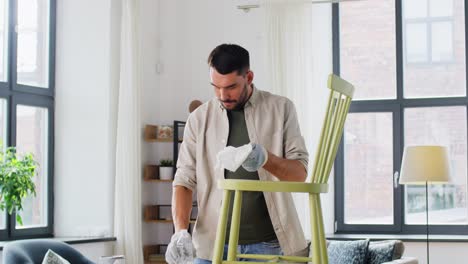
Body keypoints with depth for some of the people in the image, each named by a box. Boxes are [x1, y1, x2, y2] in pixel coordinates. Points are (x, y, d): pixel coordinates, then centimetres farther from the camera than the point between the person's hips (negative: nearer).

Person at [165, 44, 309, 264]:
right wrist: (181, 232, -14)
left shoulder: (280, 108, 4)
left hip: (268, 243, -1)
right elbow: (184, 180, 2)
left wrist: (266, 159, -20)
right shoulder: (199, 119, 6)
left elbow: (300, 172, 1)